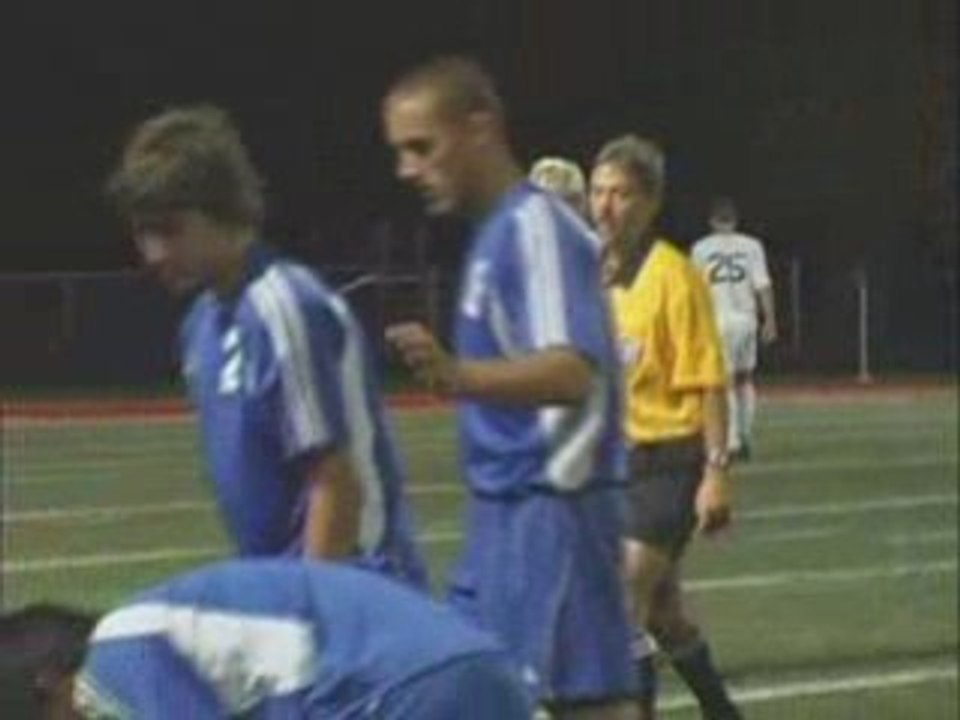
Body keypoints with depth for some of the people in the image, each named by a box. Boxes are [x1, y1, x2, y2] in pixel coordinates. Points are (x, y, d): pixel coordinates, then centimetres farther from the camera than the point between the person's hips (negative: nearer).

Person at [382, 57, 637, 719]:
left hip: (551, 511, -10)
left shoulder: (536, 226, -15)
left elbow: (573, 371, -30)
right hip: (507, 514, 10)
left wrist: (460, 377, -45)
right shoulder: (495, 233, 14)